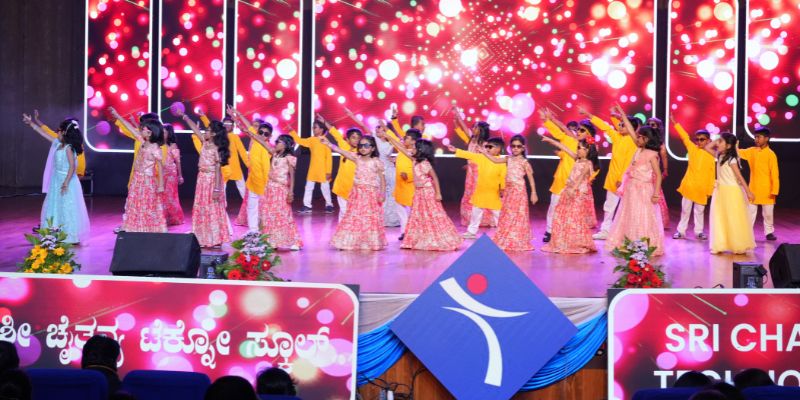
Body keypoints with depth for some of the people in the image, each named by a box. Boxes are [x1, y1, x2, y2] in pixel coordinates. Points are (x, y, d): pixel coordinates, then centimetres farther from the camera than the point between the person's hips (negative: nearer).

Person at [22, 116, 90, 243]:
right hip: (57, 180, 9)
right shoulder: (58, 144, 9)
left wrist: (66, 182, -26)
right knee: (55, 208, 11)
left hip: (66, 180, -9)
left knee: (67, 209, -7)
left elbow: (72, 166, -21)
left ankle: (72, 237, -3)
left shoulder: (68, 148, -15)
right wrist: (31, 123, 24)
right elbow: (44, 133, 19)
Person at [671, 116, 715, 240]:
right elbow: (684, 136, -6)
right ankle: (681, 231, 12)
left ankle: (699, 232, 18)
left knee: (699, 211, 9)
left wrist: (711, 189, 2)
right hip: (689, 185, 0)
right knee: (685, 209, 6)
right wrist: (675, 123, -12)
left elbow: (712, 173, 3)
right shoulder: (692, 149, 1)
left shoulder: (710, 156, 1)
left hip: (702, 188, 0)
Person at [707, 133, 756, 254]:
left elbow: (739, 176, -17)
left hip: (731, 192, -8)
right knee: (720, 219, 6)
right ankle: (720, 245, 11)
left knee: (734, 220, 0)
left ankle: (739, 247, 8)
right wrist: (719, 140, 5)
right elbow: (707, 147, 16)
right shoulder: (720, 156, 6)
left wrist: (748, 192, -19)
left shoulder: (731, 159, -15)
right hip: (720, 191, 8)